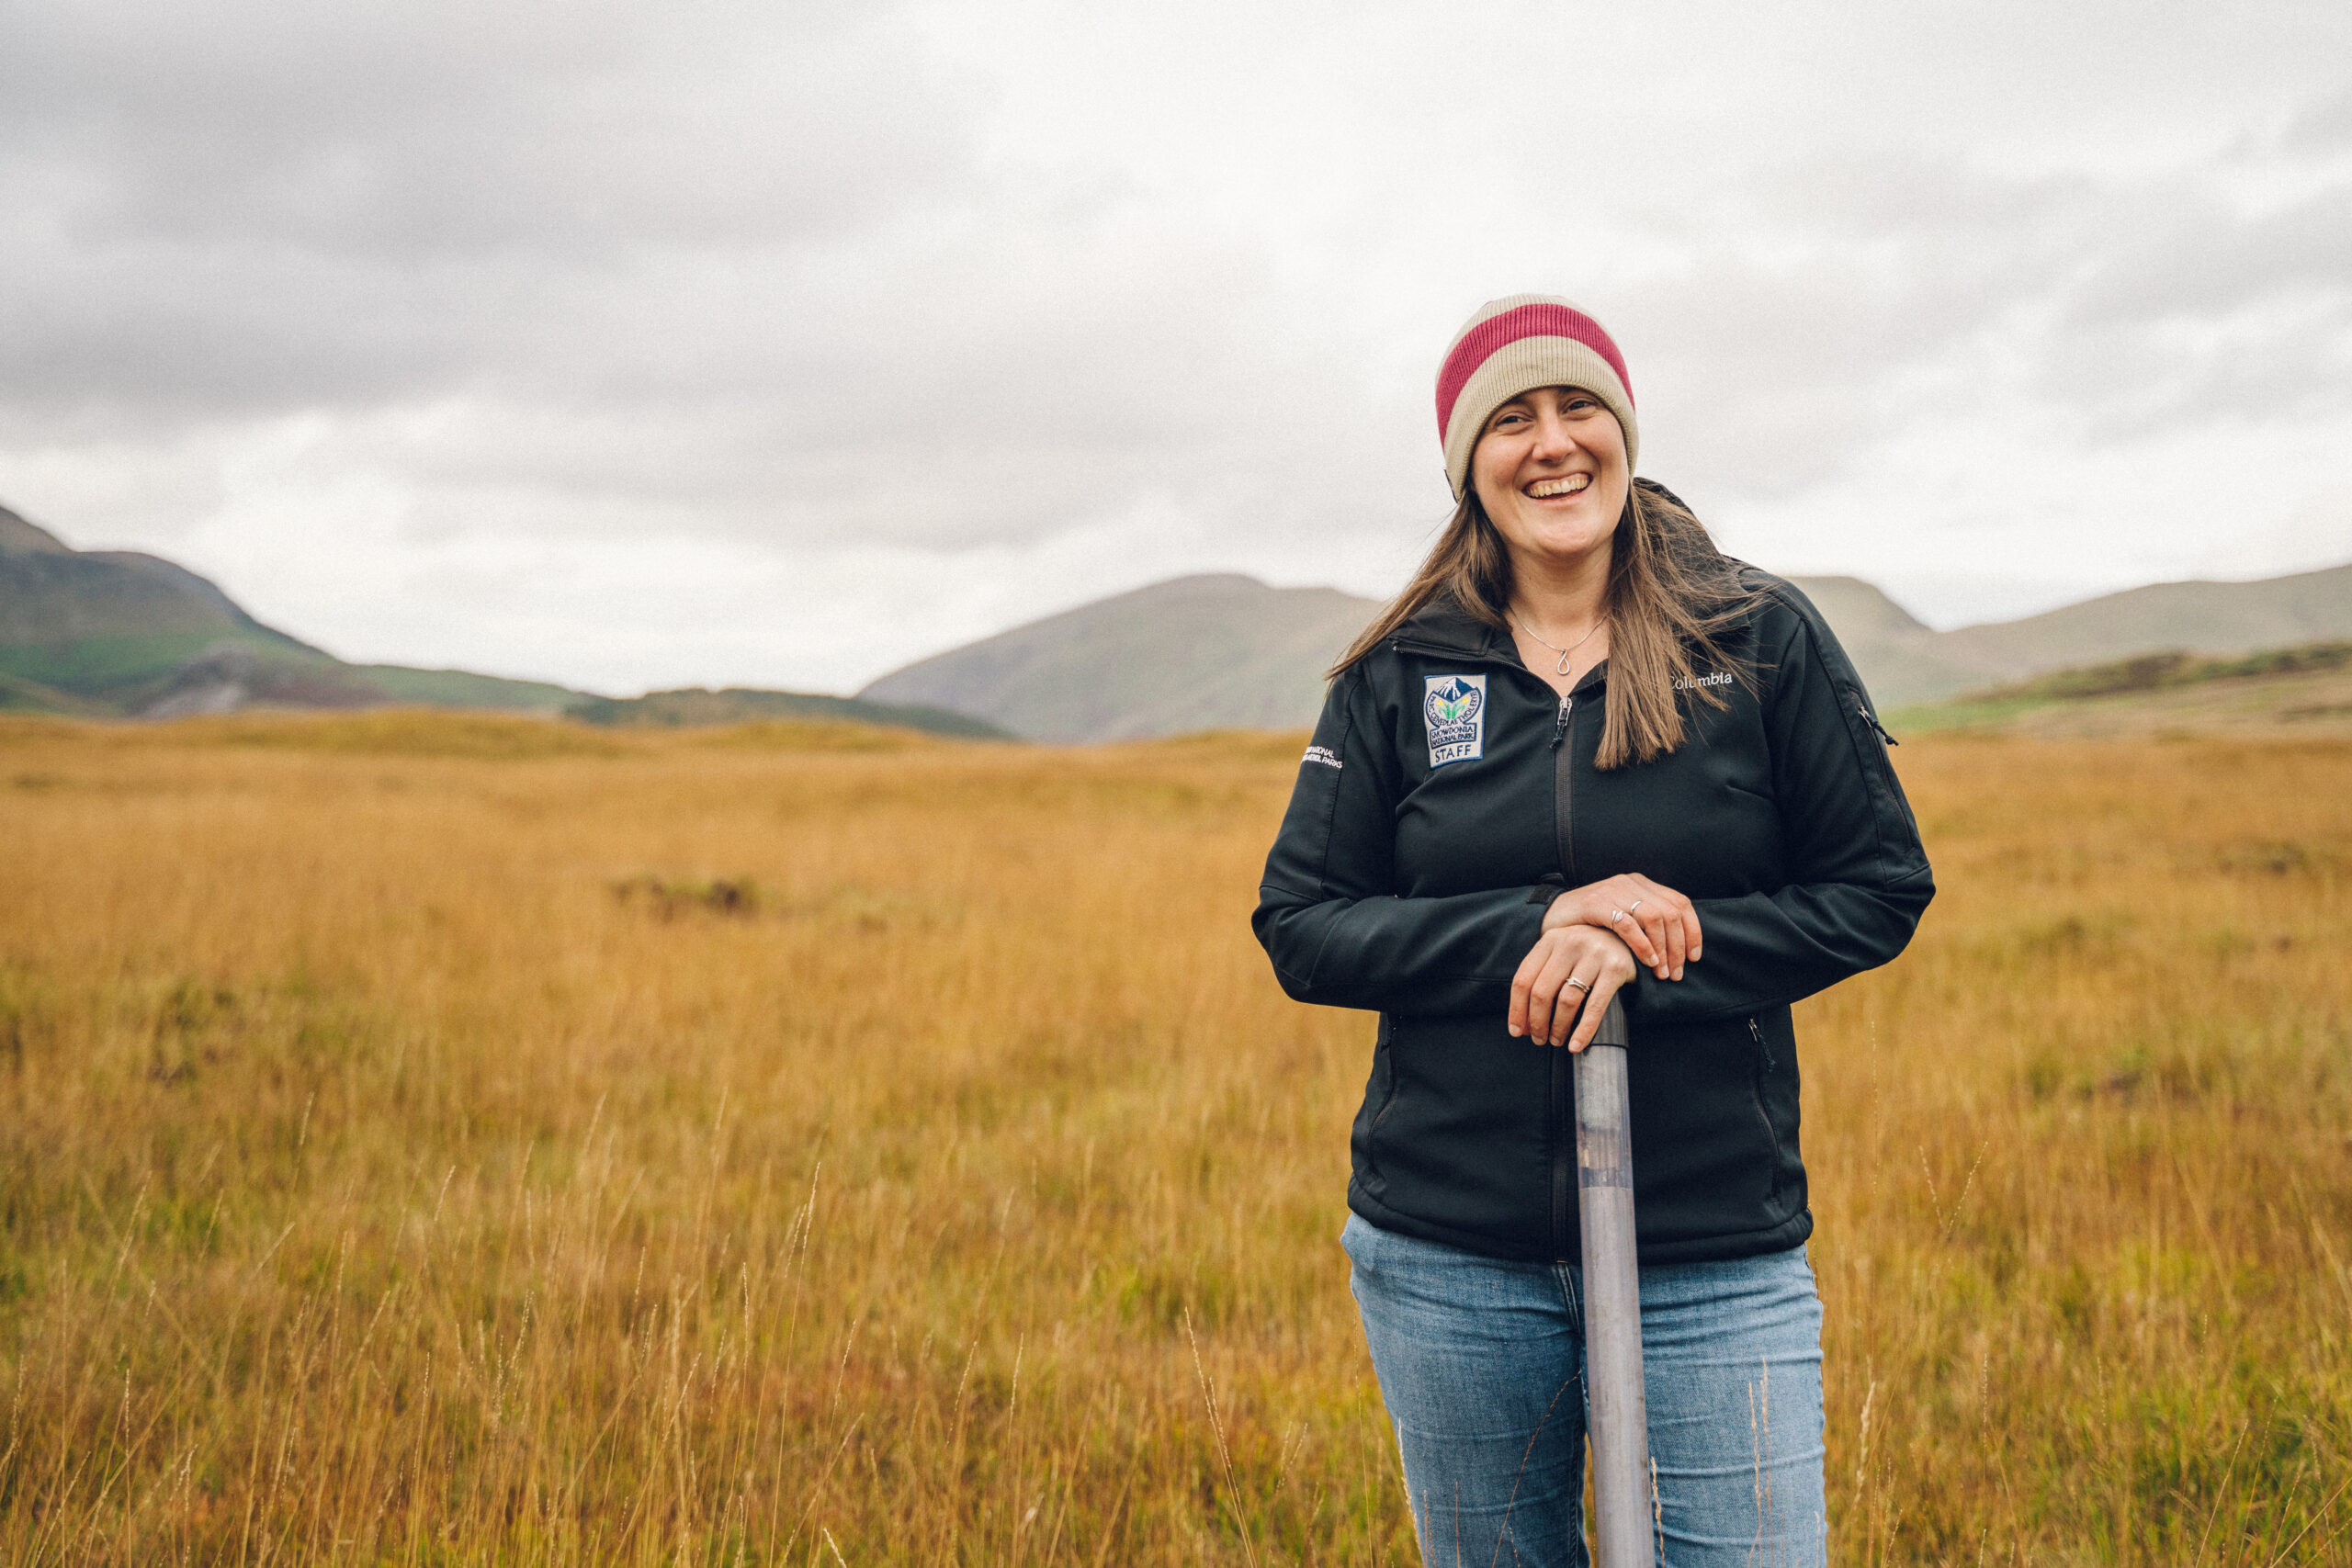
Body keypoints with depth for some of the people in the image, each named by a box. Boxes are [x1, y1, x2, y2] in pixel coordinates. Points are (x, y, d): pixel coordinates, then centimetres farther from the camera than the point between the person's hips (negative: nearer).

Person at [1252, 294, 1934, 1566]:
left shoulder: (1763, 639, 0)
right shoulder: (1397, 675, 2)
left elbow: (1881, 888, 1)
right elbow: (1299, 929, -1)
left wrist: (1645, 956, -14)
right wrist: (1533, 929, -16)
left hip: (1716, 1257, -1)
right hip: (1449, 1257, 2)